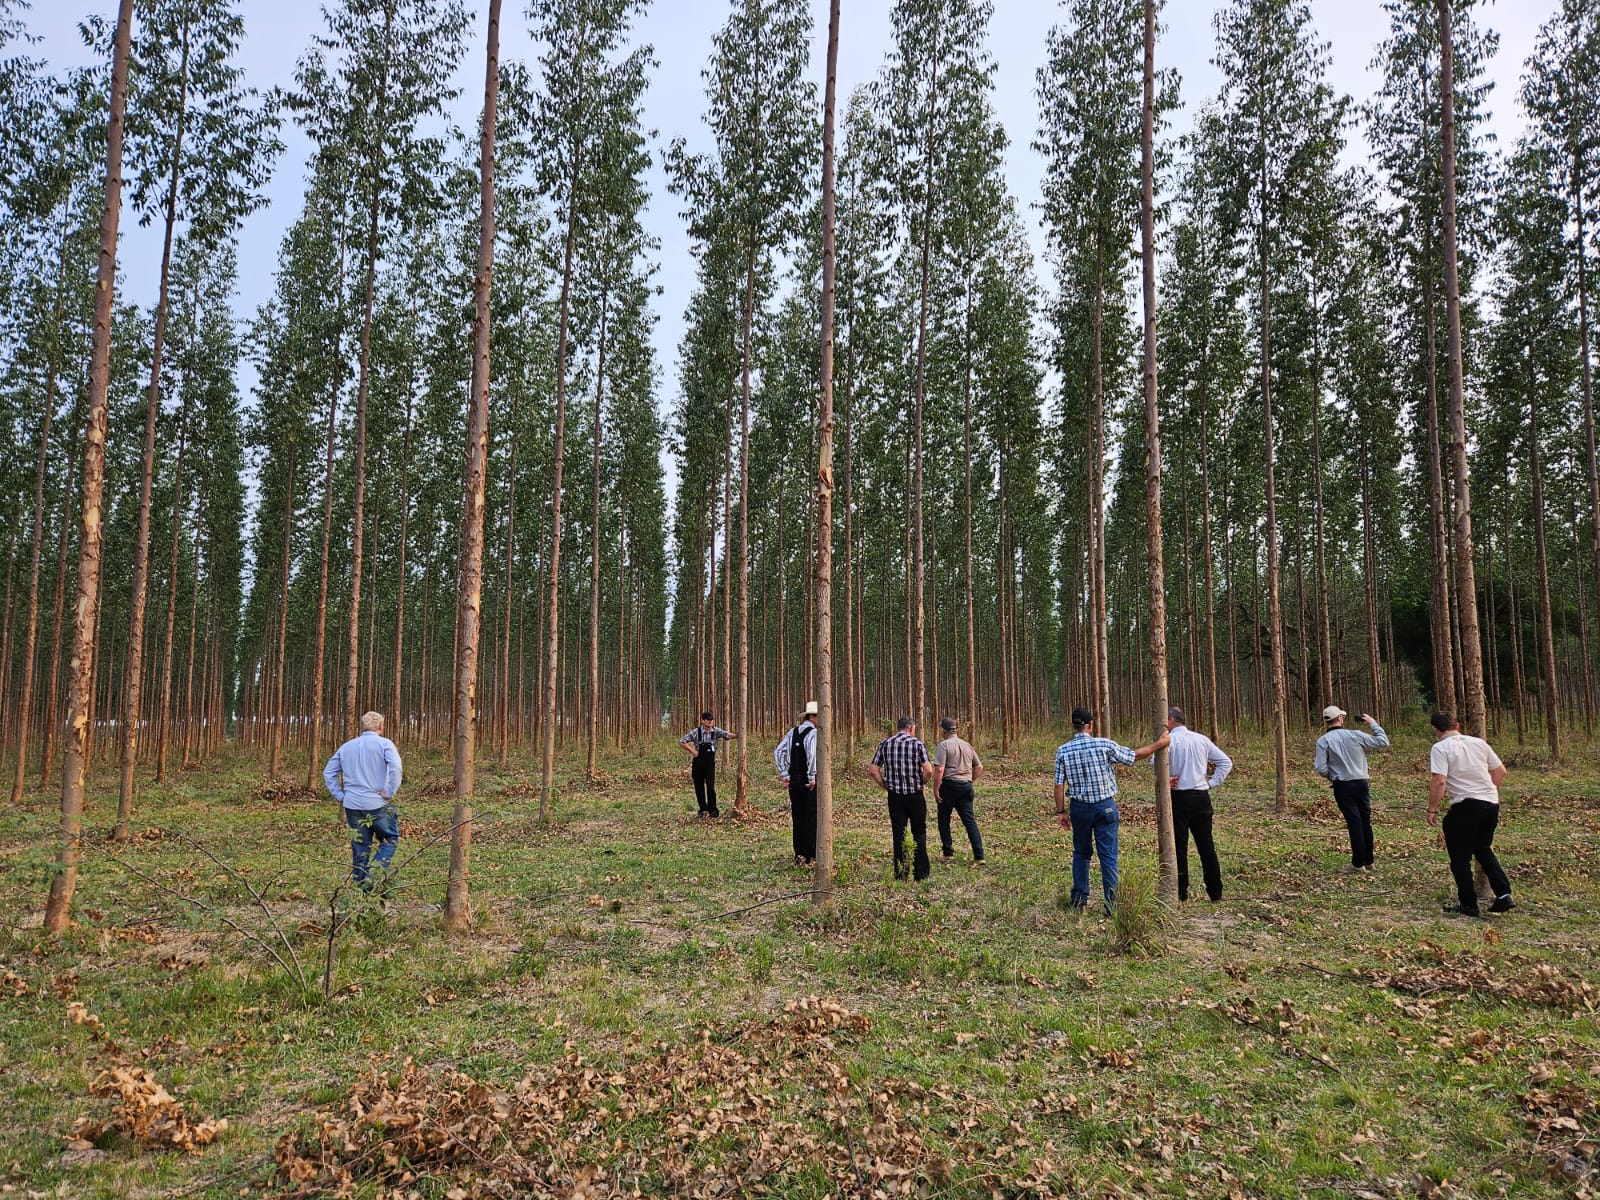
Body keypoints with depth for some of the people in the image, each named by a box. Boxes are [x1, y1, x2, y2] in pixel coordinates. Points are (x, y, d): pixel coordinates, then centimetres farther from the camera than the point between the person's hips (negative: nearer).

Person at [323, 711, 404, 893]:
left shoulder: (346, 747, 12)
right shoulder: (384, 744, -6)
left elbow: (328, 772, 13)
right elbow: (395, 768, -22)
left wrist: (339, 795, 11)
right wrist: (390, 792, -14)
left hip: (353, 806, 4)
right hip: (378, 805, -4)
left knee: (360, 847, 11)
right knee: (390, 839, 11)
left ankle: (363, 885, 14)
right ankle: (379, 869, -8)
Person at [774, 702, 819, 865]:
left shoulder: (792, 733, 8)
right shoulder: (814, 733, -12)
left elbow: (778, 753, 5)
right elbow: (812, 755, -27)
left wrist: (785, 775, 7)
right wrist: (811, 778, -16)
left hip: (793, 780, 6)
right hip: (809, 783, -6)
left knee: (797, 817, 12)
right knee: (811, 818, 3)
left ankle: (799, 855, 18)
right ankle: (810, 856, 7)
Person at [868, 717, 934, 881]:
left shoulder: (885, 744, 3)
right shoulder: (917, 743, -6)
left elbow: (873, 770, -2)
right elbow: (928, 770, -16)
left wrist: (885, 786, 7)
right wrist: (921, 783, 2)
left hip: (894, 795, 2)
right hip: (915, 795, -2)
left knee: (898, 835, 8)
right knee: (919, 833, 11)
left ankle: (900, 875, 10)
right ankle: (921, 873, 12)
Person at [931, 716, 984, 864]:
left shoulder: (943, 745, -9)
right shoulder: (967, 745, 13)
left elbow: (939, 770, -17)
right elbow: (979, 767, 15)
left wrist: (936, 789, -12)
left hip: (949, 785, -5)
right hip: (966, 787, 6)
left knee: (943, 820, 10)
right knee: (970, 820, 6)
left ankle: (948, 853, 13)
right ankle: (979, 856, 0)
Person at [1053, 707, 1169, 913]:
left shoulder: (1063, 751, -6)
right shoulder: (1104, 745, -11)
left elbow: (1059, 785, -5)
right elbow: (1134, 756, 0)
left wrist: (1061, 811, 5)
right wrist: (1159, 744, 13)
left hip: (1079, 807, 2)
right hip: (1105, 806, -2)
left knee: (1081, 853, 17)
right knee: (1108, 855, 2)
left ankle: (1079, 898, 22)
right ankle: (1111, 902, 0)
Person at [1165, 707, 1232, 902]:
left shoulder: (1169, 739, -7)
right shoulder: (1202, 739, 10)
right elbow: (1226, 762, 11)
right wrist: (1212, 783, 8)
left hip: (1178, 797, -5)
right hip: (1201, 797, 5)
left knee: (1179, 846, 1)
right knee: (1206, 845, 11)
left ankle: (1181, 892, 2)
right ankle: (1215, 892, 14)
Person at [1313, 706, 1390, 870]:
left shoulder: (1323, 741, -8)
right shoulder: (1356, 735, -3)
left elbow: (1321, 769, -13)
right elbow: (1383, 742, 5)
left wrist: (1330, 775, 10)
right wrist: (1373, 724, 16)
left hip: (1343, 787, -2)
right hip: (1362, 784, 2)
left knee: (1354, 823, 3)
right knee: (1366, 822, 13)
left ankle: (1358, 863, 6)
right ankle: (1368, 861, 21)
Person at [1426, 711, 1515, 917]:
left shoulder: (1440, 748, -9)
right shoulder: (1479, 743, 9)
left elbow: (1439, 781, -18)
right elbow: (1500, 771, 13)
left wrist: (1432, 809, -9)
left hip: (1466, 806, -7)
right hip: (1491, 803, 7)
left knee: (1460, 858, 7)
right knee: (1483, 850, 25)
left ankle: (1468, 904, 13)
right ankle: (1504, 895, 18)